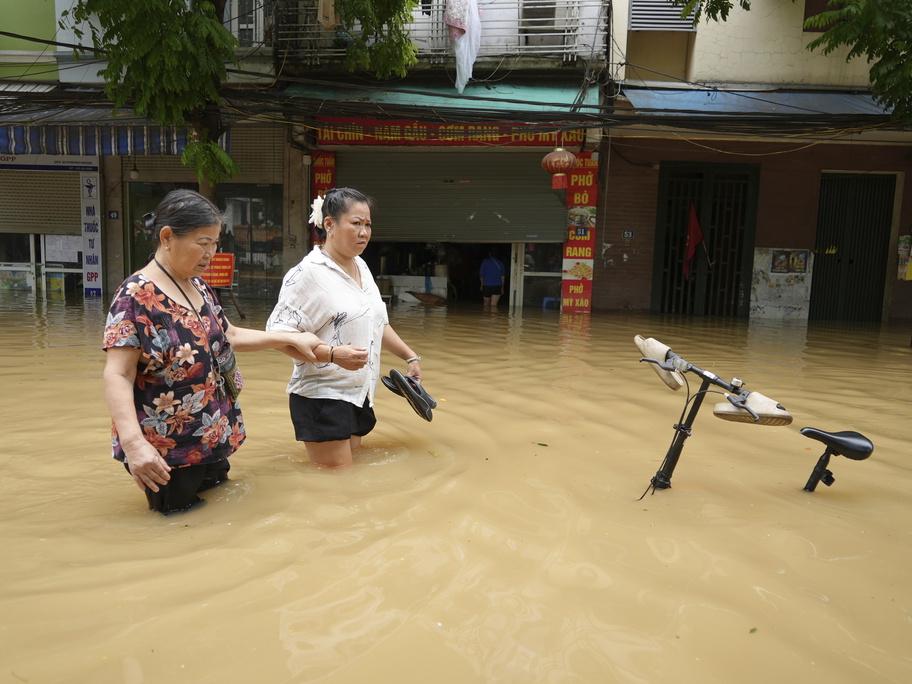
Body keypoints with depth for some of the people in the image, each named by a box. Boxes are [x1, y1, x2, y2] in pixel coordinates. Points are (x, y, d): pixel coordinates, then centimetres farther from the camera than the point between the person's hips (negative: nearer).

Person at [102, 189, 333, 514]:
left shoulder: (199, 287, 6)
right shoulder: (136, 296, -19)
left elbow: (229, 336, 19)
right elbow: (117, 376, -23)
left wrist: (289, 338, 13)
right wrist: (133, 442, -35)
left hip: (213, 441, 8)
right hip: (167, 453, -8)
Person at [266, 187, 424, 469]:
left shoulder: (361, 266, 10)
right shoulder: (309, 273, -15)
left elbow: (378, 323, 21)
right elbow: (278, 333, -20)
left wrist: (410, 356, 16)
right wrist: (333, 354, -30)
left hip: (359, 394, 8)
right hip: (322, 398, -8)